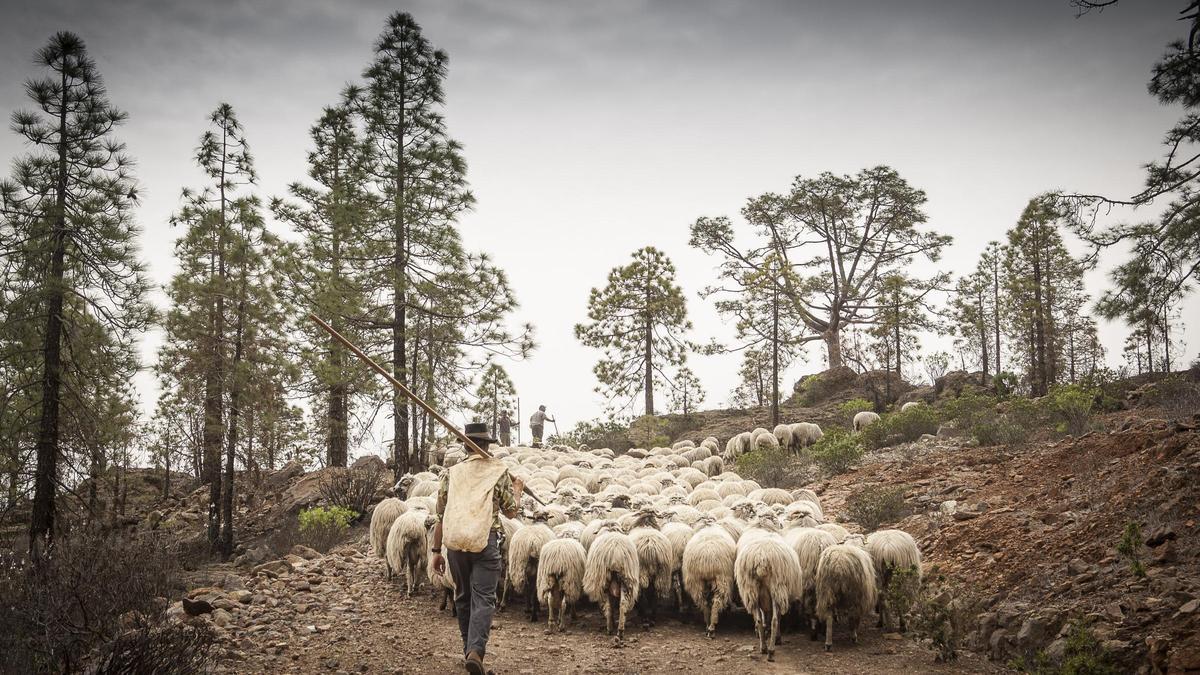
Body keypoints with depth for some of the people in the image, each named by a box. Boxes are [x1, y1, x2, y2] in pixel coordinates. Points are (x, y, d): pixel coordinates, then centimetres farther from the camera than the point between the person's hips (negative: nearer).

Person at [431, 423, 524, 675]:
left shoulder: (451, 473, 9)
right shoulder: (499, 472, 2)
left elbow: (440, 515, 8)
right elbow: (510, 512, 10)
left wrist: (436, 551, 14)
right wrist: (517, 490, 29)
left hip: (454, 542, 3)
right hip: (486, 541, -3)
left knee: (463, 597, 17)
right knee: (483, 599, -4)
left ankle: (468, 650, 24)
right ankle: (475, 651, -21)